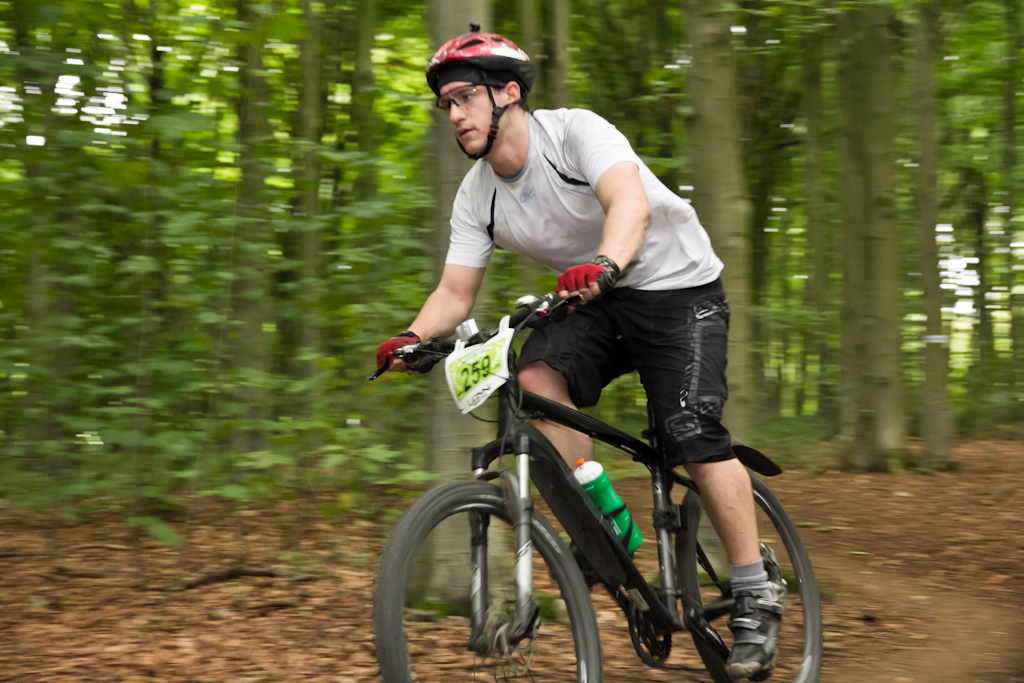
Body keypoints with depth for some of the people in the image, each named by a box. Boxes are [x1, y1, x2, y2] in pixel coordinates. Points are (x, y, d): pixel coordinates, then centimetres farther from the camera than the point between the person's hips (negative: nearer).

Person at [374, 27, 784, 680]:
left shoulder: (575, 131, -22)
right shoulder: (478, 196, -4)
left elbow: (632, 204, -39)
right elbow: (456, 291, -4)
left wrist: (604, 265, -59)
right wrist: (413, 337, -24)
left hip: (678, 288, -5)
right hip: (598, 304, 6)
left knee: (693, 435, -21)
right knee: (535, 377, -24)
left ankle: (756, 598, -9)